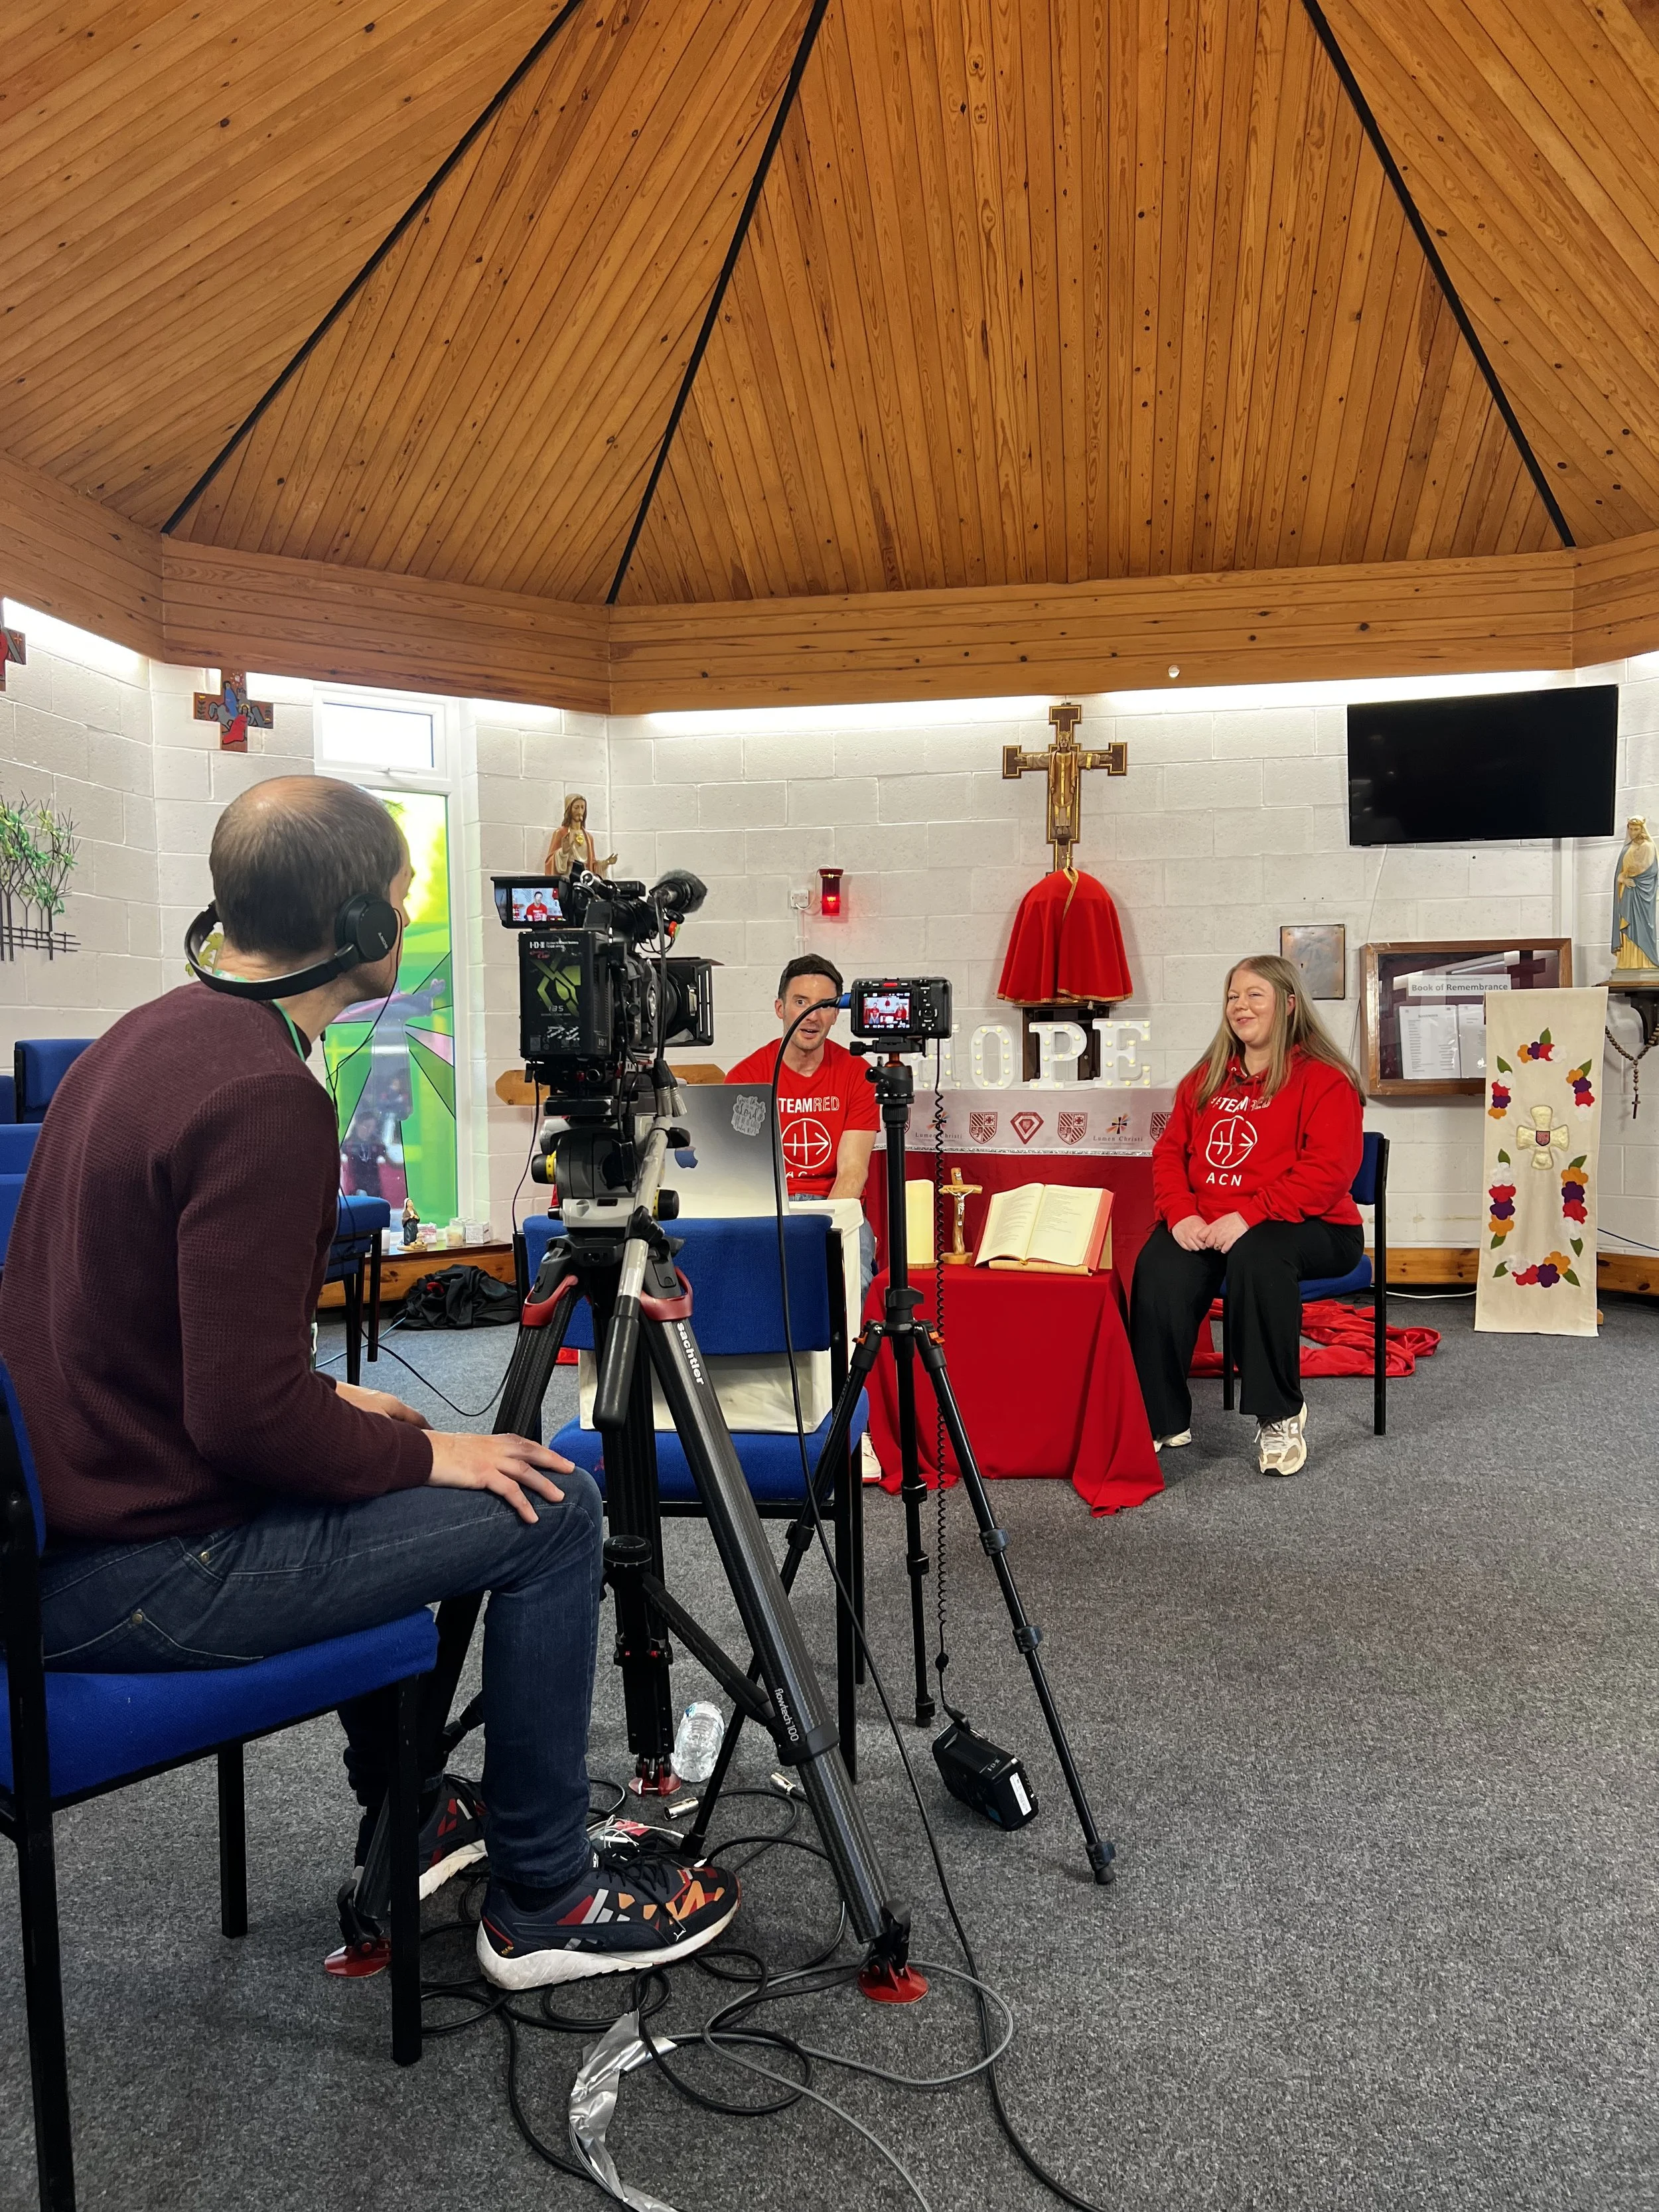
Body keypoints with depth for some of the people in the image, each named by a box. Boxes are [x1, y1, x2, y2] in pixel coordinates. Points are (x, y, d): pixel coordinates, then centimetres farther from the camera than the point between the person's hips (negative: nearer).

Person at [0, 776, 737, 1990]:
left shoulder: (148, 1034, 6)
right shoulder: (266, 1095, -24)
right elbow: (247, 1415, -26)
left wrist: (330, 1401, 12)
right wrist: (422, 1454, -10)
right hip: (129, 1579, -10)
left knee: (383, 1480, 27)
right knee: (549, 1513, -6)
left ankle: (407, 1821, 37)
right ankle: (546, 1901, 12)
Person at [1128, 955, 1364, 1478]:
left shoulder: (1324, 1080, -2)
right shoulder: (1206, 1079, 17)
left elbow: (1326, 1173, -14)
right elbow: (1170, 1152, 12)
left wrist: (1248, 1217, -24)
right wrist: (1181, 1214, -8)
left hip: (1310, 1230, -4)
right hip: (1206, 1229, 5)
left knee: (1255, 1254, -39)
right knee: (1159, 1264, -27)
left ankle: (1280, 1417, -20)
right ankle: (1162, 1419, -16)